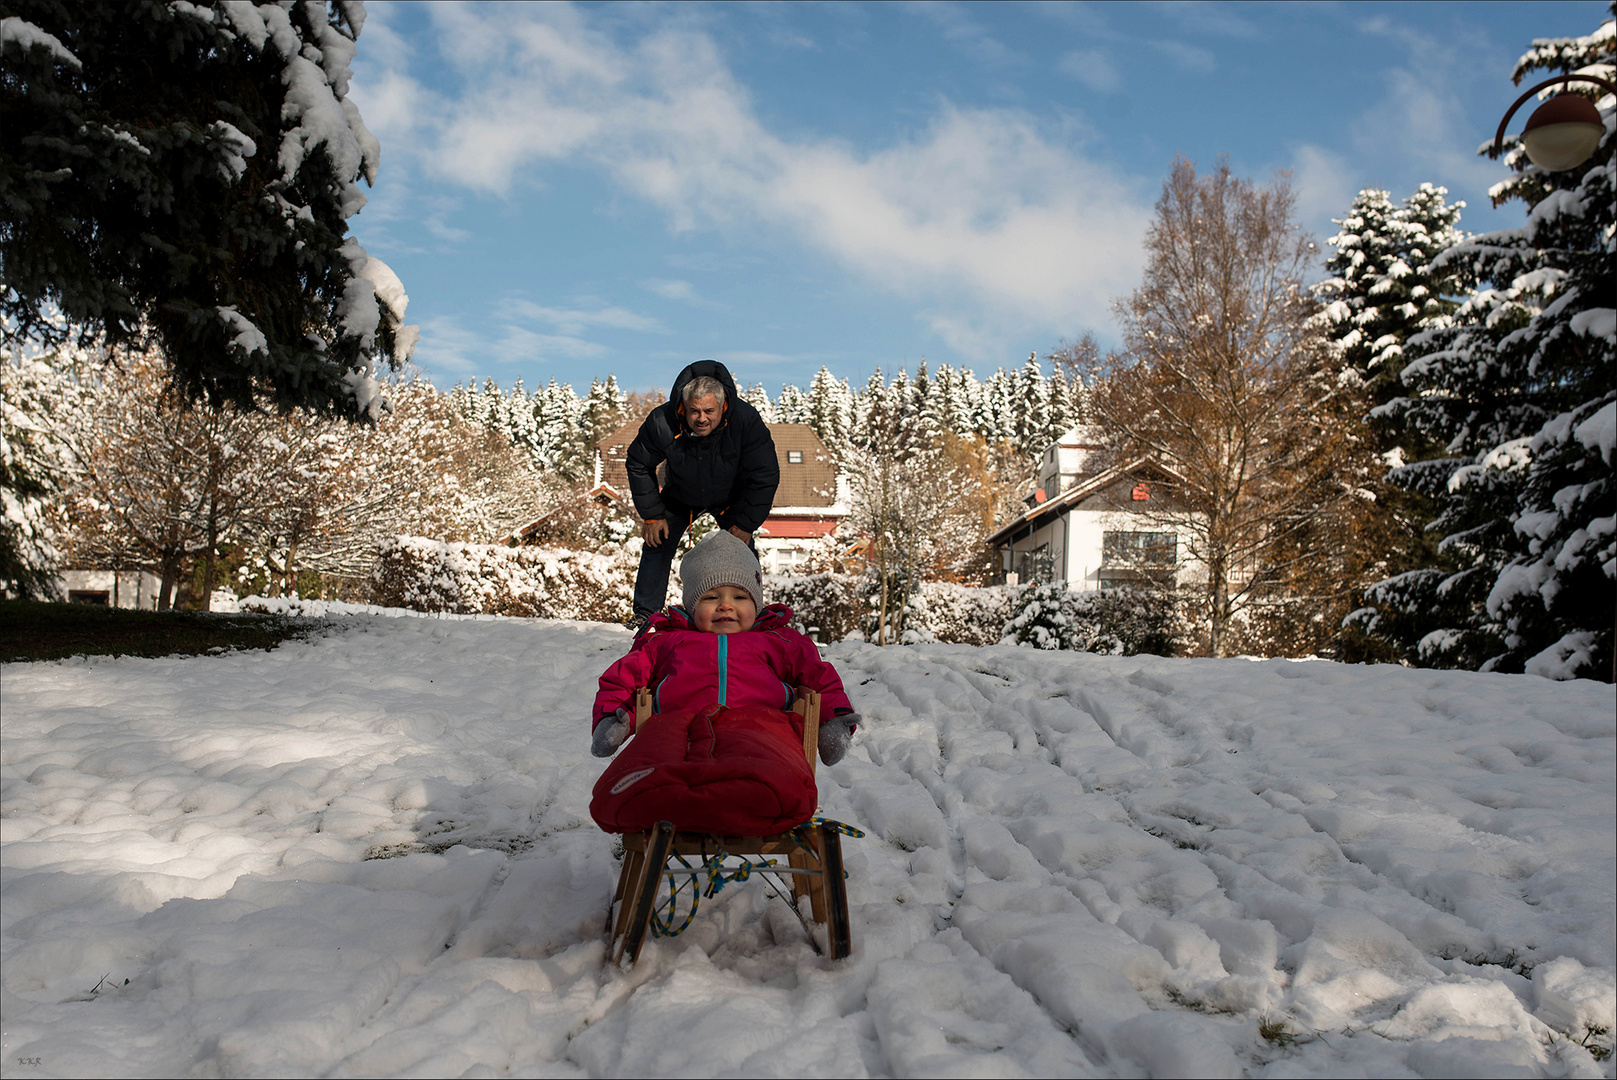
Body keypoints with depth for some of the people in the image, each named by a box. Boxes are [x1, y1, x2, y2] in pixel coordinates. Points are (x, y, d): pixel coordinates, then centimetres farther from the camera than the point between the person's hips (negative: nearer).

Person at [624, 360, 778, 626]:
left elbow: (765, 476, -25)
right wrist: (652, 515, -13)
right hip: (680, 498, 1)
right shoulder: (662, 422, -32)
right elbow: (638, 466, -13)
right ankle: (645, 613, 11)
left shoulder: (746, 420, -35)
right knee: (657, 544, -3)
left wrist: (746, 524, -22)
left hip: (731, 499, -1)